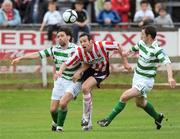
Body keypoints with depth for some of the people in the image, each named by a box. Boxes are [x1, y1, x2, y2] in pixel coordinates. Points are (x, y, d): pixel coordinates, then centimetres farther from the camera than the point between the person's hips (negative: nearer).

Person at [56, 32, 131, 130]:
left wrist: (125, 61, -12)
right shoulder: (79, 52, -25)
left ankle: (86, 117, -9)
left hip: (101, 72, -4)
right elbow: (66, 63, -25)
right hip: (90, 70, 4)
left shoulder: (101, 45, -32)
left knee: (85, 88, -23)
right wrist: (60, 71, -47)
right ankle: (88, 123, 22)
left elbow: (117, 46, -18)